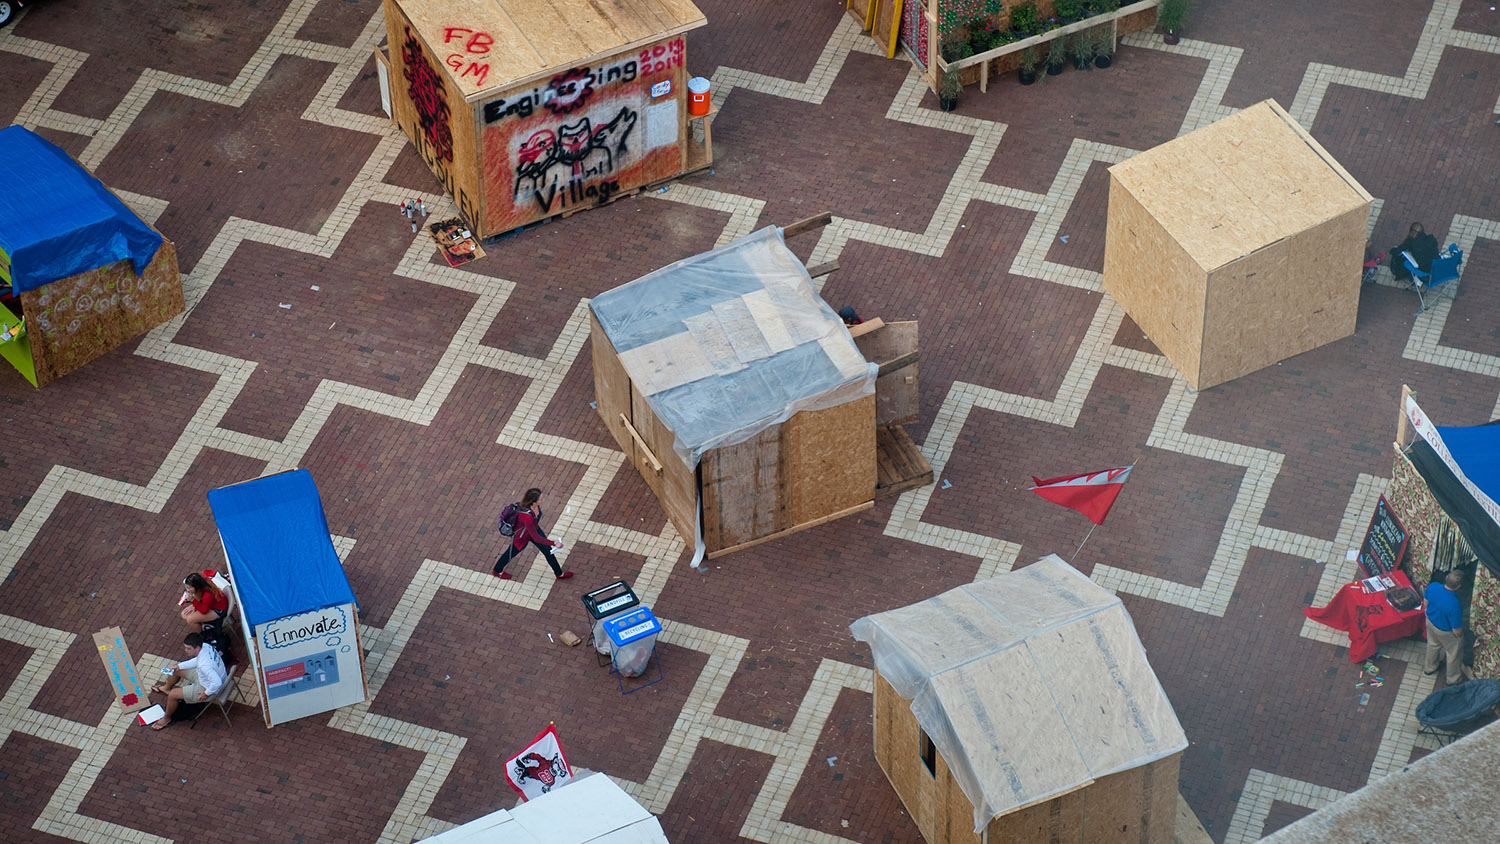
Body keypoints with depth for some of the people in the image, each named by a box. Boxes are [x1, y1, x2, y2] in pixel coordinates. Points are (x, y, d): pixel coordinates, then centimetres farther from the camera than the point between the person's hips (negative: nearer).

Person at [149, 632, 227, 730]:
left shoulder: (204, 665, -43)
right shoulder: (205, 646, -16)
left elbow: (217, 683, -42)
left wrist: (206, 694, -25)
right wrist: (180, 666, 4)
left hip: (209, 688, -9)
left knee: (173, 695, -8)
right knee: (176, 670, 20)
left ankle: (167, 719, 22)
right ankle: (166, 688, 55)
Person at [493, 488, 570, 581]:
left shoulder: (536, 505, -27)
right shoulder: (527, 516, -49)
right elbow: (536, 538, -38)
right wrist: (554, 544, -34)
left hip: (533, 528, 6)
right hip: (521, 536, -6)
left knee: (547, 550, 17)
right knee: (512, 552, 23)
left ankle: (559, 574, 41)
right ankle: (498, 571, 54)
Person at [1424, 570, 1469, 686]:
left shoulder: (1432, 586, -29)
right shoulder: (1454, 605, -44)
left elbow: (1426, 601, -4)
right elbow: (1457, 632, -30)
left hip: (1431, 621, 5)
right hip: (1446, 632, -5)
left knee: (1433, 645, 35)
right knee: (1454, 654, 25)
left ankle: (1429, 668, 61)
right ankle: (1454, 679, 49)